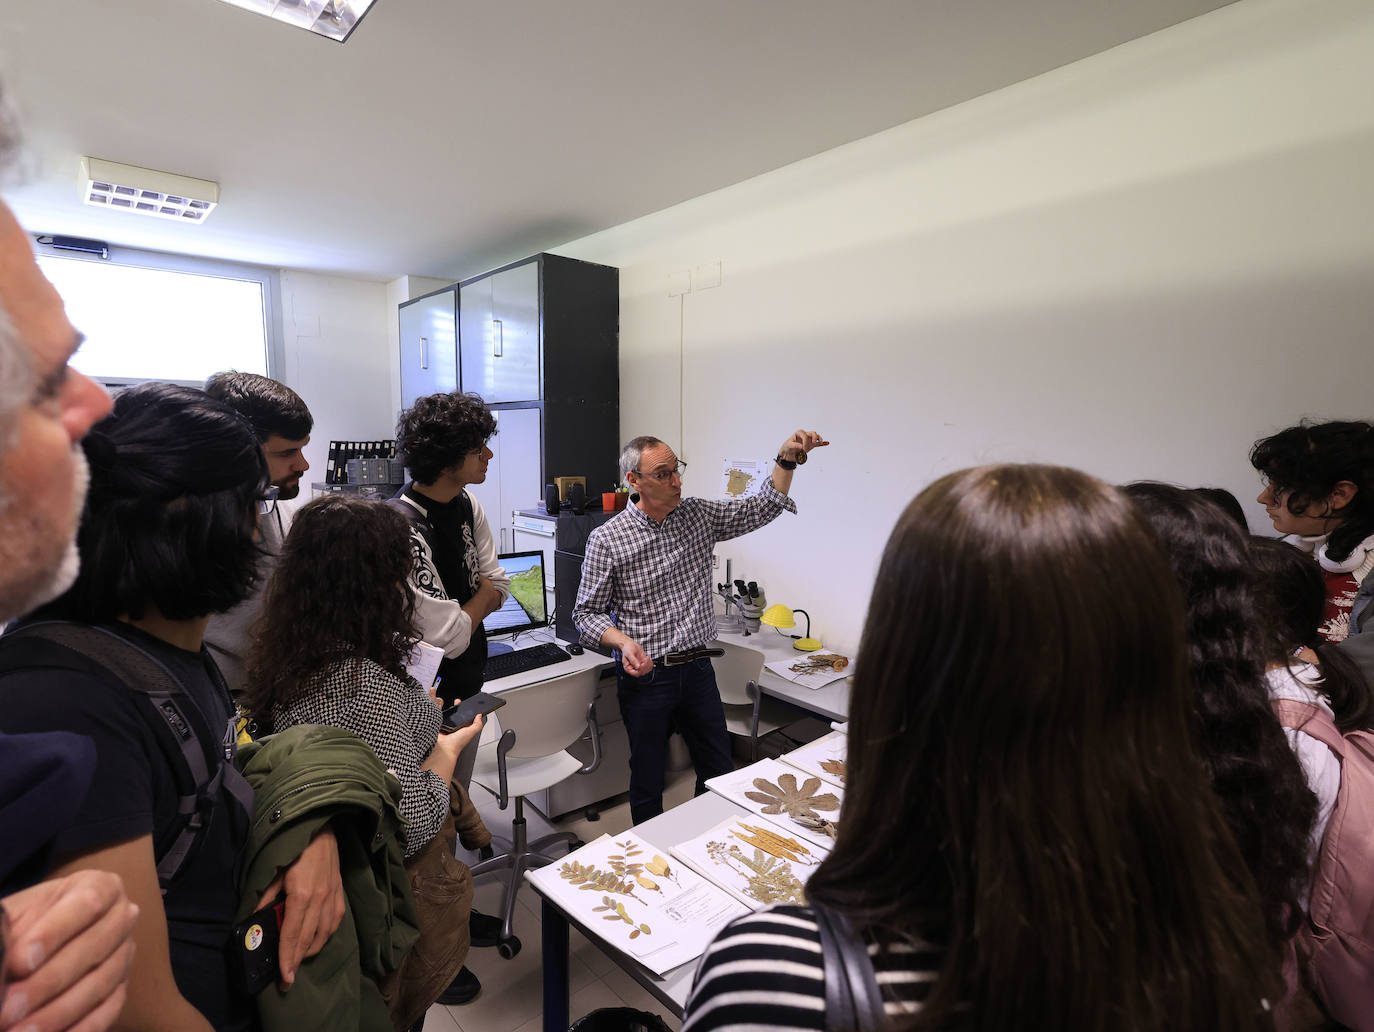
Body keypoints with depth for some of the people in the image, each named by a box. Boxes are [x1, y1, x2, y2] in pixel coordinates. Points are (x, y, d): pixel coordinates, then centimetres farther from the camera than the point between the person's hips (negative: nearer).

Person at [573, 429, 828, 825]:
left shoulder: (699, 515, 0)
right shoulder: (606, 539, -12)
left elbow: (761, 509, 5)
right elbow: (588, 612, -6)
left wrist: (787, 459, -8)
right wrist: (624, 642, -24)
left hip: (697, 668, 4)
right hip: (645, 675, -4)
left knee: (720, 771, 17)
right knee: (647, 779, 12)